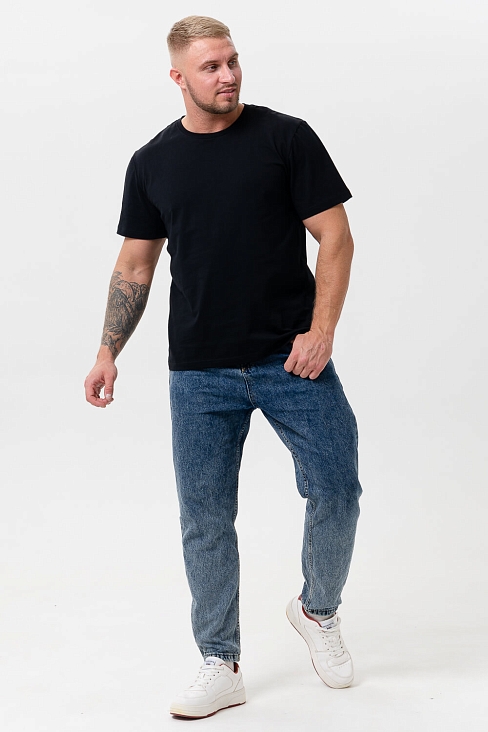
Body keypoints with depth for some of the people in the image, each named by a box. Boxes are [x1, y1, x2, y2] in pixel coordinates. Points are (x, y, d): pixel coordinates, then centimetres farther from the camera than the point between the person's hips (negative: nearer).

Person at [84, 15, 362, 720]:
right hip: (200, 372, 2)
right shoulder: (152, 163, 8)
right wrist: (108, 353, 6)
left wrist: (322, 330, -13)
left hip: (292, 358, -2)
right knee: (205, 518, 4)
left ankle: (318, 610, 26)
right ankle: (220, 664, 19)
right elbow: (135, 266, 13)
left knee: (337, 490, -3)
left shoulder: (286, 137, -1)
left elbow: (335, 237, -2)